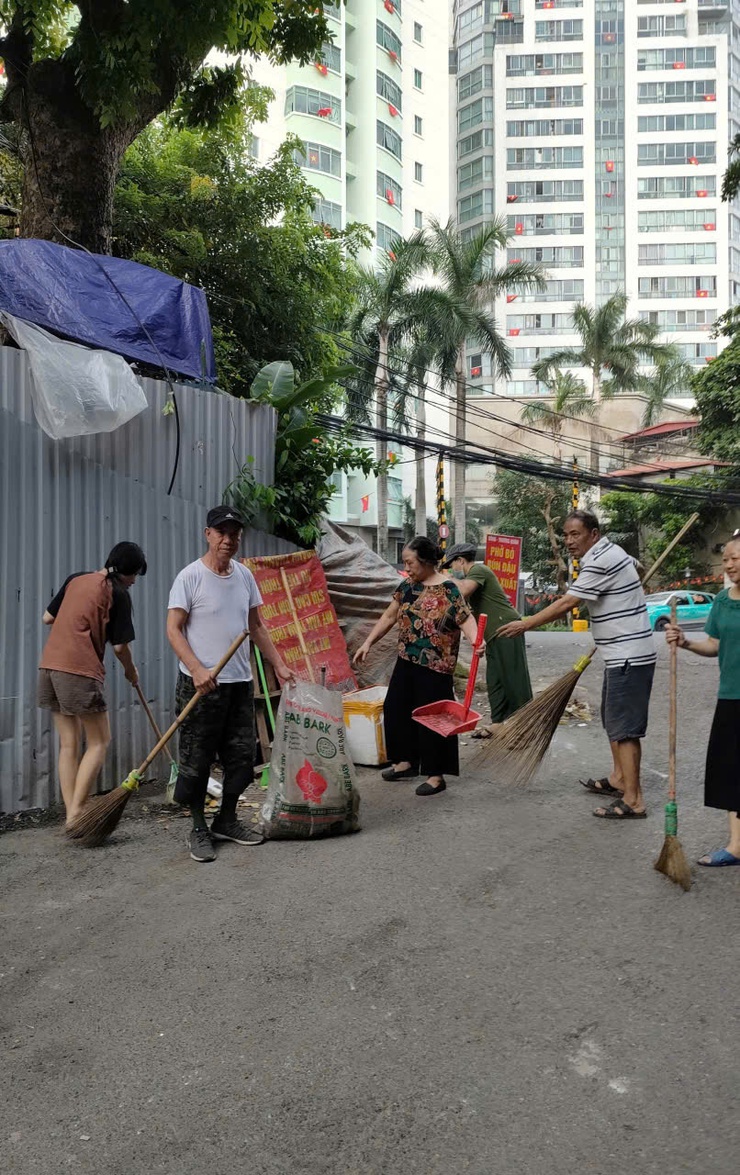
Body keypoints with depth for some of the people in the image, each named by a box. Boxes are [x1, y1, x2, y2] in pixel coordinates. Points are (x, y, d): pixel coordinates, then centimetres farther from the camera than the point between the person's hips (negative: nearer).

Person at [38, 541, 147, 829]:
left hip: (50, 663, 8)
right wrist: (131, 670, 15)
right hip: (80, 669, -8)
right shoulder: (118, 593, -3)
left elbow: (47, 617, 22)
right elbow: (120, 645, -3)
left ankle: (71, 814, 12)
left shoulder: (76, 579, 17)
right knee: (99, 741, 2)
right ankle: (76, 814, -6)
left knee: (69, 744, 11)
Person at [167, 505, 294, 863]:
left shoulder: (245, 575, 10)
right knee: (196, 761, 3)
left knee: (241, 756, 12)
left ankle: (226, 820, 29)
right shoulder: (190, 576, -9)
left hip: (240, 683, 6)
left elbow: (256, 626, 17)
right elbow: (174, 630, -12)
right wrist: (197, 670, -24)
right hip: (201, 684, -6)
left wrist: (279, 665, 13)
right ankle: (199, 829, 18)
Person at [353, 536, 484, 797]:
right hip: (407, 661, 8)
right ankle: (407, 761, 31)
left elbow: (466, 619, -21)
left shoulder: (447, 589, -13)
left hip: (434, 666, -8)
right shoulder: (408, 586, 8)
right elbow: (390, 616, 15)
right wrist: (368, 643, 12)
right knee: (396, 708, 14)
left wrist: (475, 640, -41)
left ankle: (436, 775, 12)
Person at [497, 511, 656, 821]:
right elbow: (635, 566, 34)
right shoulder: (613, 552, 12)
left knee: (623, 727, -9)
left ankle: (633, 800, -5)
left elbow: (565, 604, -19)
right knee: (612, 719, 20)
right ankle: (619, 779, 32)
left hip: (628, 657, -11)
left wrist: (525, 624, -12)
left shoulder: (599, 563, -20)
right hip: (623, 654, 11)